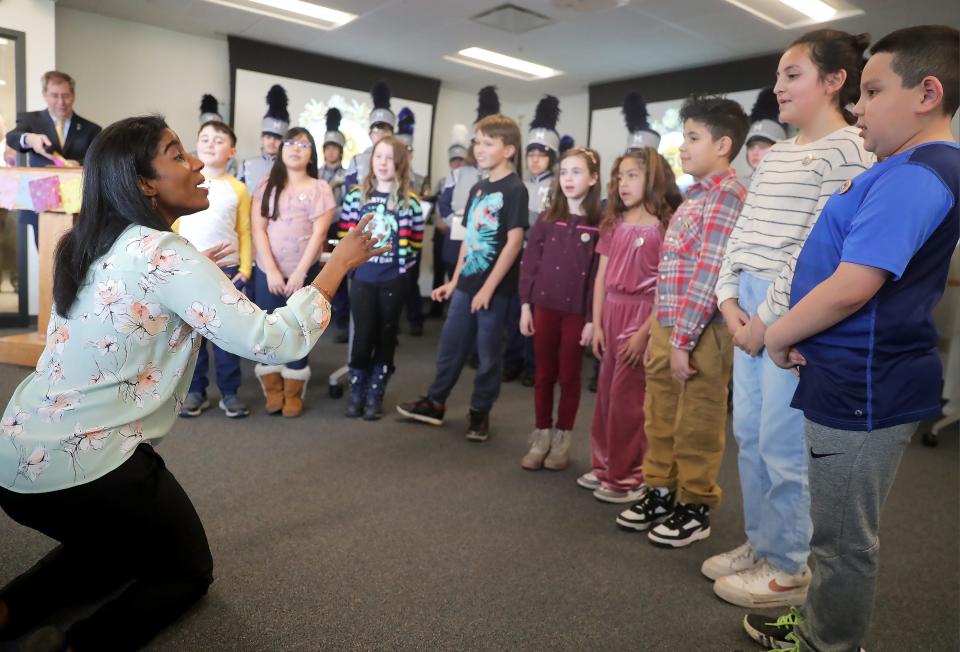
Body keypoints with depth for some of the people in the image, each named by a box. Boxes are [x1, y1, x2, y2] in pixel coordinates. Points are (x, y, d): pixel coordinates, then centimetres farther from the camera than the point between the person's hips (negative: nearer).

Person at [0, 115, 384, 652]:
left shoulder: (89, 245, 6)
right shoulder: (164, 253, -19)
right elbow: (276, 341, -24)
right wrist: (340, 263, -14)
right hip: (84, 465, -8)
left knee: (118, 543, 34)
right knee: (189, 572, 15)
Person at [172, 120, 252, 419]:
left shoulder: (238, 188, 2)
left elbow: (244, 232, 3)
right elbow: (171, 226, 6)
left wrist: (245, 268, -4)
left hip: (227, 270, -1)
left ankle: (229, 393, 12)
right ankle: (195, 391, 17)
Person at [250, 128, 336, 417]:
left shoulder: (319, 188, 1)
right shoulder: (267, 185, 5)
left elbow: (319, 234, -6)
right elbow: (257, 228, -2)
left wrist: (299, 273, -12)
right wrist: (272, 271, -11)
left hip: (303, 272, -2)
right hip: (267, 272, 2)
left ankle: (294, 393, 17)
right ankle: (273, 391, 19)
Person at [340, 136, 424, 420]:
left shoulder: (409, 201, -2)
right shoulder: (356, 195, 3)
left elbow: (415, 242, 2)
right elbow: (346, 235, 6)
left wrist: (404, 265, -4)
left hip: (395, 281, 0)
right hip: (362, 279, 1)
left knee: (385, 337, 9)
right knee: (363, 336, 3)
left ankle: (375, 395, 21)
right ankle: (357, 393, 19)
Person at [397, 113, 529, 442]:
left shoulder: (514, 190, -10)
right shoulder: (477, 189, 12)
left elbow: (514, 242, -16)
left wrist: (489, 287, -17)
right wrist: (454, 280, 15)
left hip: (495, 287, -7)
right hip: (466, 284, 7)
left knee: (488, 354, 6)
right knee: (450, 346, 14)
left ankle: (480, 412, 21)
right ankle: (435, 403, 29)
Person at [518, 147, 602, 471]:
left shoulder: (599, 224, -5)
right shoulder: (547, 219, 4)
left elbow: (600, 273, -7)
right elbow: (529, 263, 4)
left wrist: (592, 318, -10)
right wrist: (525, 305, -1)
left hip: (577, 311, -3)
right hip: (544, 307, 3)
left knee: (569, 376, 9)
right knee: (544, 374, 11)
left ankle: (562, 439, 23)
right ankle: (541, 436, 24)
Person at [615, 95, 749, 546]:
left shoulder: (727, 194, -11)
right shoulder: (694, 196, 17)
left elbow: (710, 273, -18)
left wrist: (683, 340, -19)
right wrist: (658, 331, 16)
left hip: (700, 333, -8)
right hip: (668, 328, 9)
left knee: (697, 429, 6)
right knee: (661, 421, 17)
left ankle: (695, 508, 21)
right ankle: (661, 494, 32)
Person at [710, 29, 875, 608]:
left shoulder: (848, 151, -7)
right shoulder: (774, 156, 17)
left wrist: (768, 318, -14)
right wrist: (730, 297, 1)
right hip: (750, 307, 8)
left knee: (783, 444, 0)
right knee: (749, 436, 13)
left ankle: (789, 569, 18)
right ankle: (760, 544, 30)